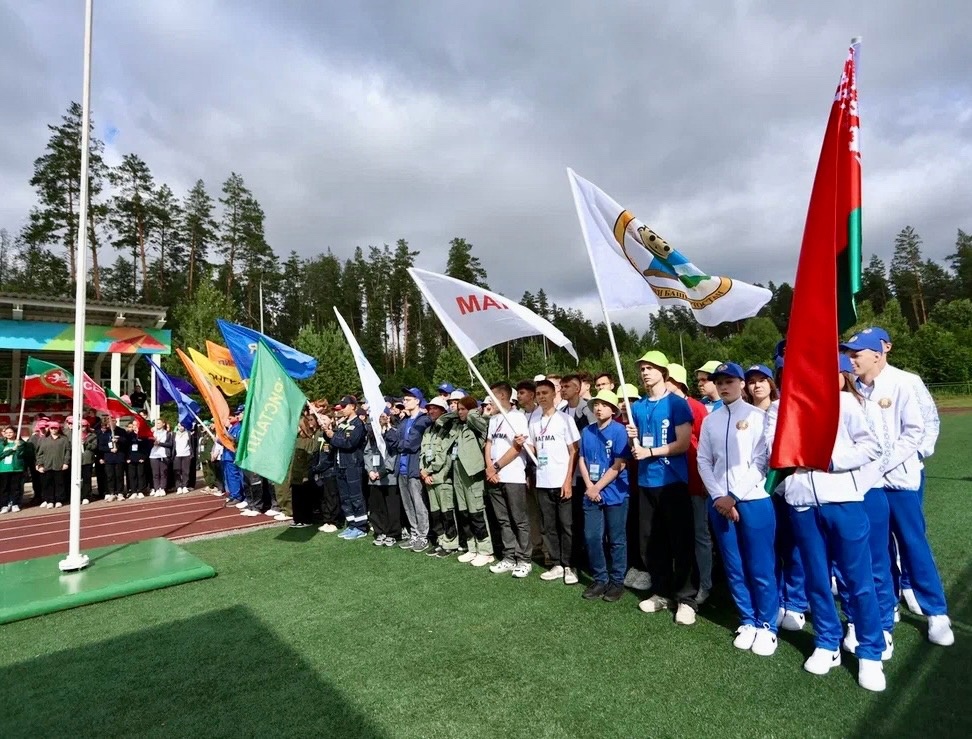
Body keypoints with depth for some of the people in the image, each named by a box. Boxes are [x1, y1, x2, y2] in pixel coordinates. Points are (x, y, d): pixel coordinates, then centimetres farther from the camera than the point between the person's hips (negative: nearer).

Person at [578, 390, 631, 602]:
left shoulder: (619, 431, -9)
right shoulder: (587, 432, 7)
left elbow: (619, 465, -13)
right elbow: (581, 460, 9)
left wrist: (598, 487, -12)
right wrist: (589, 486, -5)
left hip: (615, 494, -5)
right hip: (591, 493, 5)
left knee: (616, 540, 7)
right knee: (591, 537, 7)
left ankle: (617, 581, 20)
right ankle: (600, 579, 23)